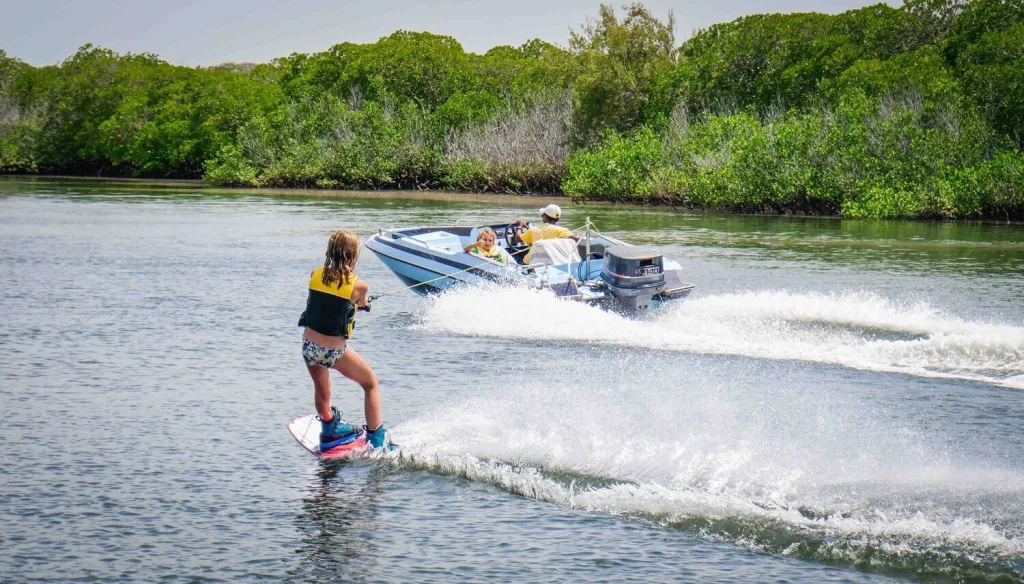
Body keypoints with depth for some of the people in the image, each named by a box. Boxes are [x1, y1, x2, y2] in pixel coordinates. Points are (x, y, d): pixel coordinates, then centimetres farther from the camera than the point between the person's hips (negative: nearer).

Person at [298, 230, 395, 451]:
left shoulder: (316, 275, -3)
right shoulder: (358, 285, -12)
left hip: (309, 346, 4)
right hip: (335, 350, -4)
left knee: (321, 392, 27)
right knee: (371, 383, 18)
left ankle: (329, 431, 48)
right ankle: (376, 439, 18)